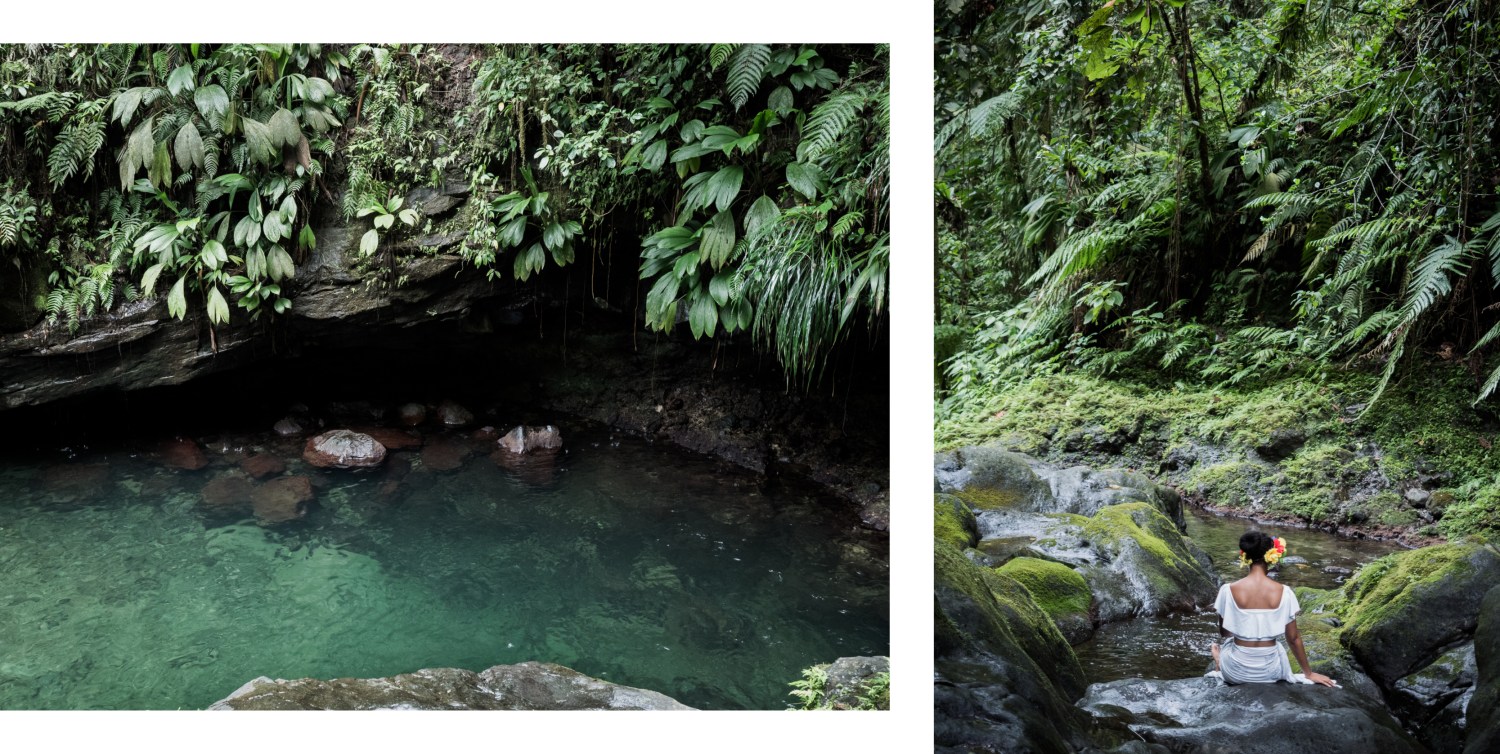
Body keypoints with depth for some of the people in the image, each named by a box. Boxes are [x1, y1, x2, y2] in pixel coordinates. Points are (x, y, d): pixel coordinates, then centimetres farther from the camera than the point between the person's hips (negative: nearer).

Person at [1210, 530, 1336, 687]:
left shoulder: (1229, 590, -15)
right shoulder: (1284, 592, -13)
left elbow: (1223, 633, 1)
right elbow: (1294, 639, -3)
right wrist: (1309, 673, 12)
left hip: (1236, 671, 0)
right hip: (1269, 671, 1)